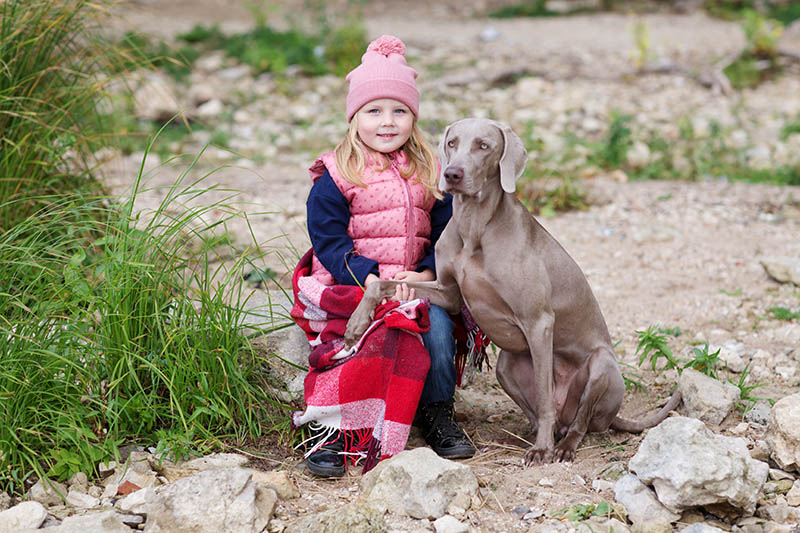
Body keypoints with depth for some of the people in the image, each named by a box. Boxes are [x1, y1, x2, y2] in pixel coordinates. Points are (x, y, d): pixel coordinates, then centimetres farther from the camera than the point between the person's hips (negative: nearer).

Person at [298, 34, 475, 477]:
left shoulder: (428, 174, 11)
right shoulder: (337, 176, -1)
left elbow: (444, 233, 10)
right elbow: (327, 239, -6)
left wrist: (427, 274, -9)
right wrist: (370, 277, -19)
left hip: (414, 285, 3)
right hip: (351, 286, -3)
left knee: (437, 323, -24)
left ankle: (437, 413, -2)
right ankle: (335, 430, -15)